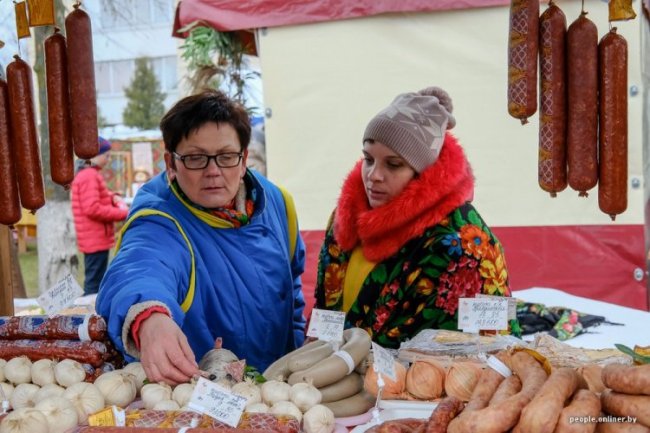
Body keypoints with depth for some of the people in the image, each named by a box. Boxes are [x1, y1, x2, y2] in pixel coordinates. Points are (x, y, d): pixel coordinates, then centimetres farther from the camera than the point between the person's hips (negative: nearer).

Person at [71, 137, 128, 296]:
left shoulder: (90, 174, 17)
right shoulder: (89, 176, -16)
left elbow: (100, 197, 24)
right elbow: (92, 209, -24)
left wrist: (114, 197, 2)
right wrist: (122, 213, -19)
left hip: (95, 239, 11)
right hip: (96, 239, -11)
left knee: (96, 280, 16)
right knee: (94, 282, -7)